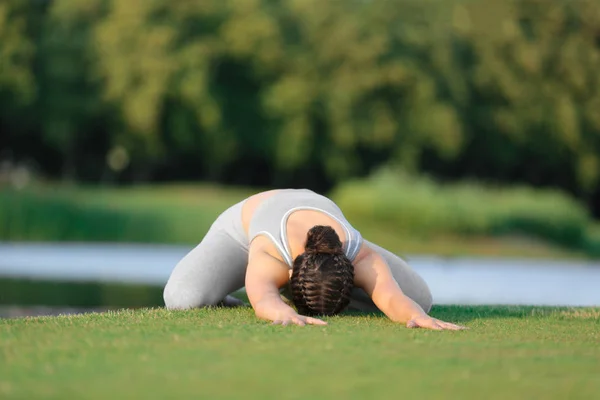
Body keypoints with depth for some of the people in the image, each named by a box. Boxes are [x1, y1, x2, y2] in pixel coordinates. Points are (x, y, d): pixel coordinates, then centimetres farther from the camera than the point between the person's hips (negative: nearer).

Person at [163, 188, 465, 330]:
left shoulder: (362, 258, -41)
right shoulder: (268, 258, -48)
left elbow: (395, 299, -58)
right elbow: (264, 302, -68)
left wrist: (418, 316, -80)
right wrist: (287, 314, -90)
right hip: (248, 226, -3)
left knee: (419, 298, -10)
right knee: (184, 298, -34)